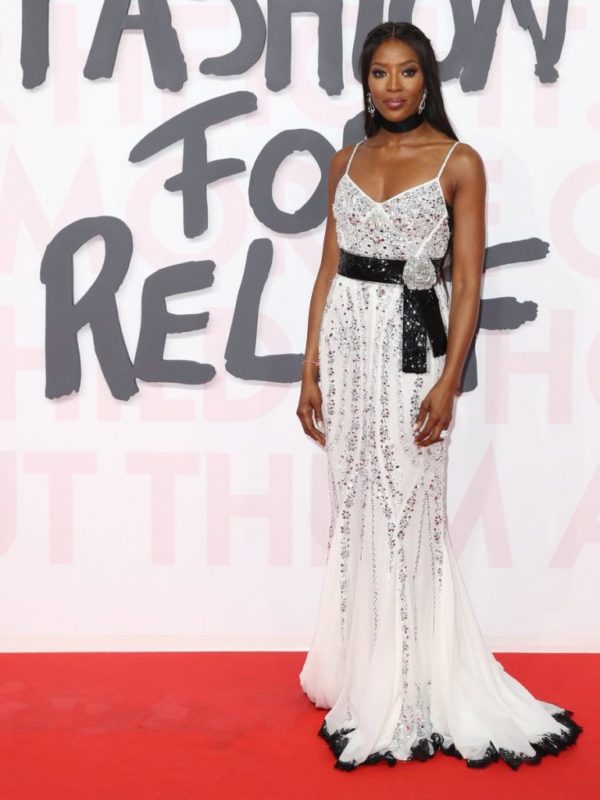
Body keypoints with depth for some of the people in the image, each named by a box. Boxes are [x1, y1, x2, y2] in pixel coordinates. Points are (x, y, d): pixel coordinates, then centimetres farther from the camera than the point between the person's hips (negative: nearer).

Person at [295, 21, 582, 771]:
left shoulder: (459, 162, -2)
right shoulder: (346, 162, 11)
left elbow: (468, 283, -6)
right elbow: (328, 270, 10)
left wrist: (448, 382, -14)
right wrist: (311, 370, 5)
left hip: (411, 347, -4)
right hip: (346, 343, 4)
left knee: (406, 516, -2)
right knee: (354, 511, 10)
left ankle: (410, 695, 12)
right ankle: (361, 674, 26)